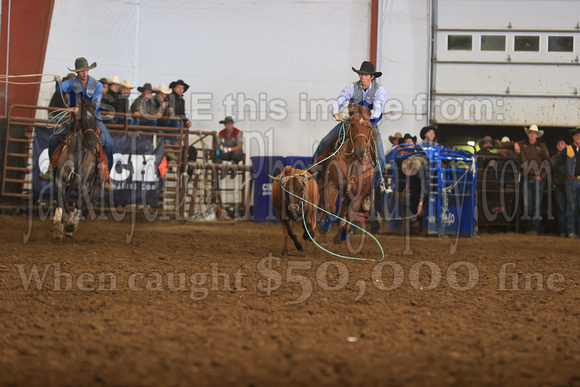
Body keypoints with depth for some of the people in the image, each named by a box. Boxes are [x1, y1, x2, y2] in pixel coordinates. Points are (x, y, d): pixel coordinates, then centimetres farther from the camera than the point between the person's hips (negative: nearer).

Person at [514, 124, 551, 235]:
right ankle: (529, 227, 7)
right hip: (527, 179, 2)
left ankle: (536, 228, -7)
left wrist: (542, 176, -4)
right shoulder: (523, 144, 10)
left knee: (537, 204, -6)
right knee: (527, 204, 0)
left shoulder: (542, 146, 5)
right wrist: (515, 144, 0)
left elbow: (547, 163, 5)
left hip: (538, 179, -2)